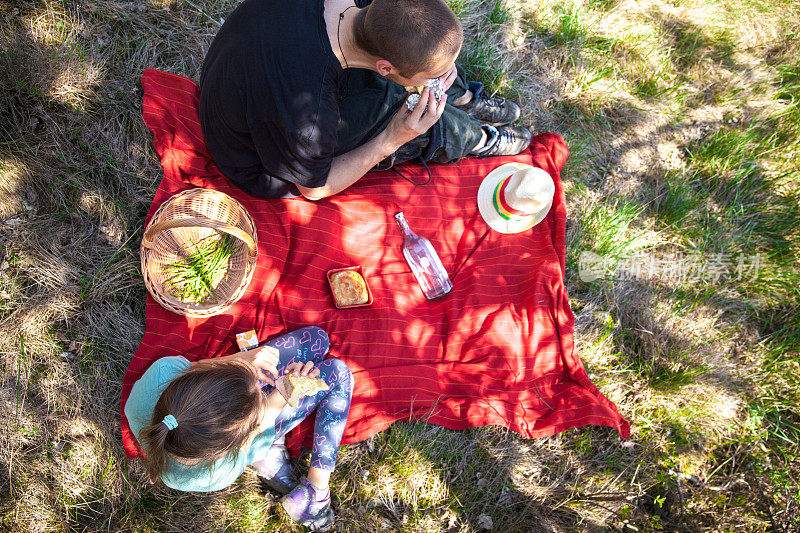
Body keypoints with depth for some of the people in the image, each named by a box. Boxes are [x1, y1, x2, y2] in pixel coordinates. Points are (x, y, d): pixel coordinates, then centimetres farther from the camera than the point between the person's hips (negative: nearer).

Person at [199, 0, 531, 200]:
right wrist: (393, 139, -28)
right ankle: (480, 140, 13)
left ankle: (465, 99, 22)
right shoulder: (304, 119, -44)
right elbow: (314, 188, -22)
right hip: (263, 171, -6)